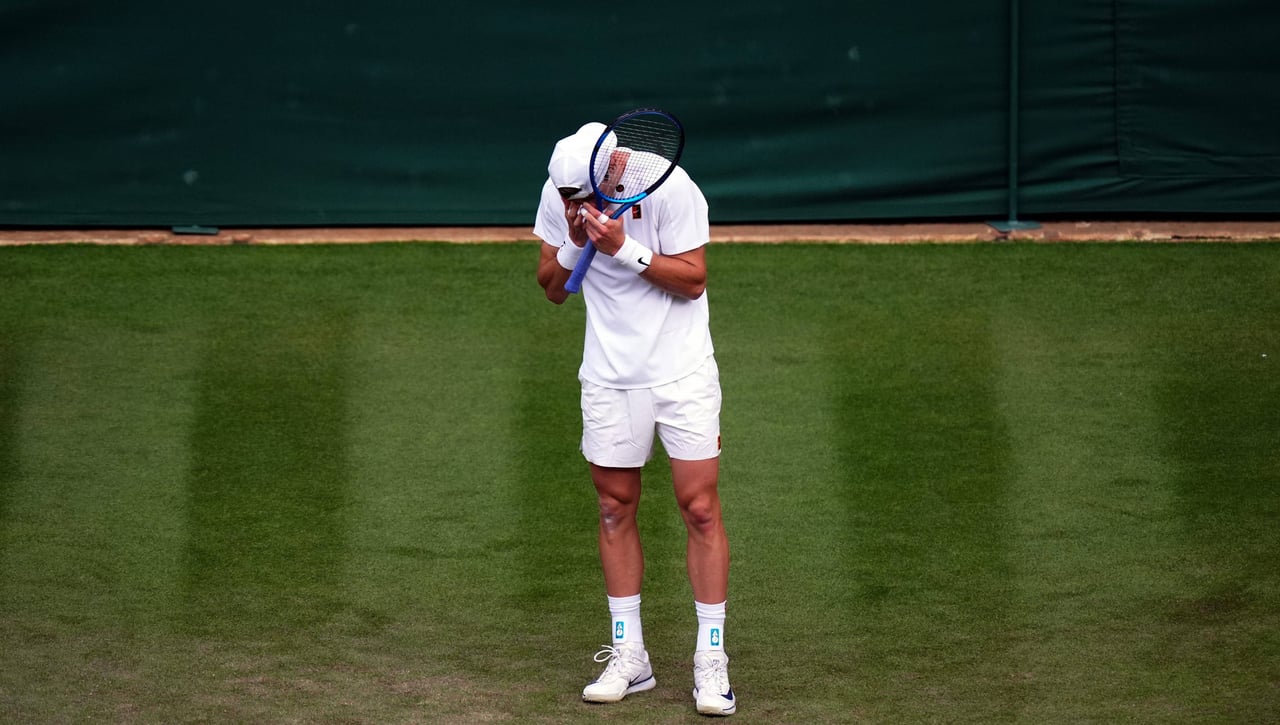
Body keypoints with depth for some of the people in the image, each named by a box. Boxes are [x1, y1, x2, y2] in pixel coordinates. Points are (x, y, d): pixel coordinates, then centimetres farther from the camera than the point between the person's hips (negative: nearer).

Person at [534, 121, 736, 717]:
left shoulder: (671, 188, -17)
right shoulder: (559, 195, -4)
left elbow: (693, 279, -15)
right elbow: (553, 289, 2)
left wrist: (624, 248, -26)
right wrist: (574, 244, -17)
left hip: (682, 372, -4)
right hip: (609, 377, 4)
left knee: (700, 508, -6)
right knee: (615, 510, 6)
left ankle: (711, 661, 0)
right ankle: (628, 657, 15)